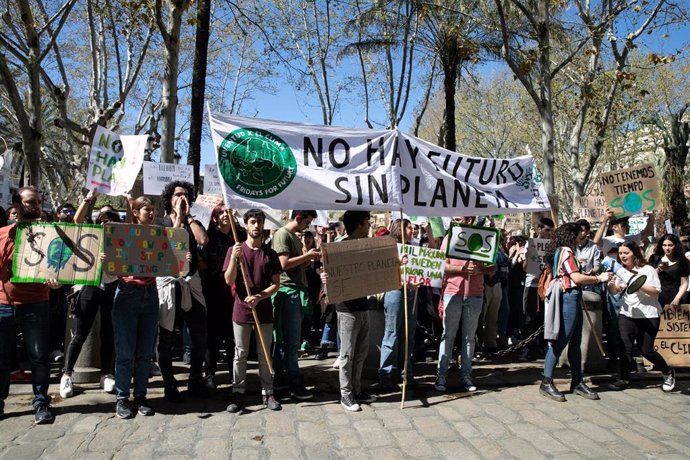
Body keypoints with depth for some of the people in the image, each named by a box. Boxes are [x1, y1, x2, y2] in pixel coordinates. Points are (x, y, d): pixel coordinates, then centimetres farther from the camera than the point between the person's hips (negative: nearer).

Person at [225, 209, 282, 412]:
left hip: (264, 311, 1)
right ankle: (238, 394, 14)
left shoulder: (270, 253, 3)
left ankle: (268, 393, 16)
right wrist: (234, 258, -21)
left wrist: (259, 296, -14)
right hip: (241, 310, -1)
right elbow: (229, 280, -6)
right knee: (240, 354, 6)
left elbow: (276, 284, 2)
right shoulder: (236, 250, 1)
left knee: (264, 354, 9)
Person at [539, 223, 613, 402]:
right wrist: (599, 278, -5)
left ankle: (577, 382, 17)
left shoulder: (564, 251, 19)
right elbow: (577, 278, -16)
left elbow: (575, 278, 15)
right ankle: (547, 383, -5)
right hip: (569, 298, -10)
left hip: (573, 299, 10)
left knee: (575, 343, 11)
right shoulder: (566, 251, -10)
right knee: (560, 341, -8)